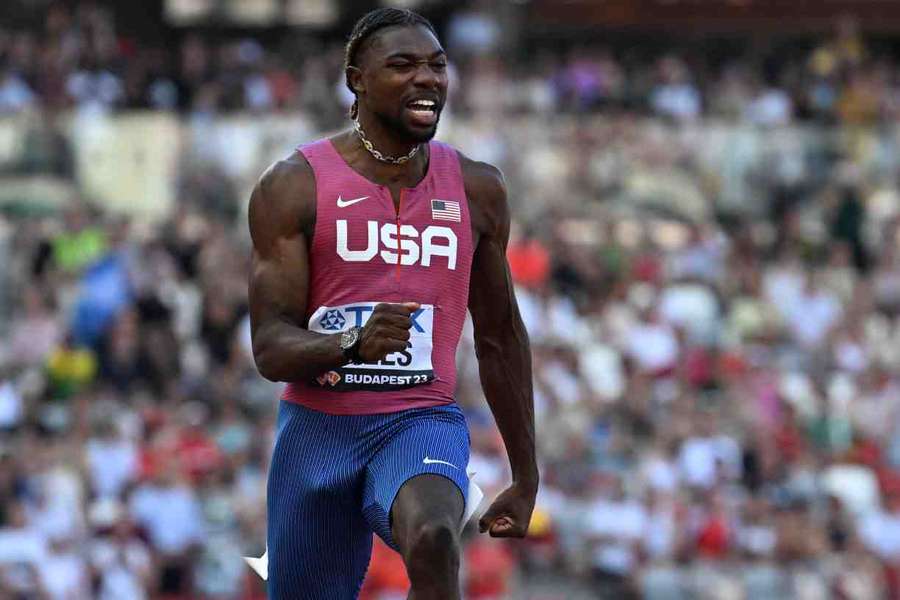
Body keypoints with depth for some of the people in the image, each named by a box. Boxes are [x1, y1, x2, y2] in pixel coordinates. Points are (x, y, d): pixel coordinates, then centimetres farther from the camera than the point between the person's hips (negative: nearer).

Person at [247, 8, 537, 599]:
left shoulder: (477, 189, 5)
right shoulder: (294, 186, -5)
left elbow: (500, 339, 16)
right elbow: (271, 350, -11)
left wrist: (526, 478, 18)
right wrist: (354, 343, -32)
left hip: (423, 423, 0)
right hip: (317, 432, 0)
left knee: (433, 540, -33)